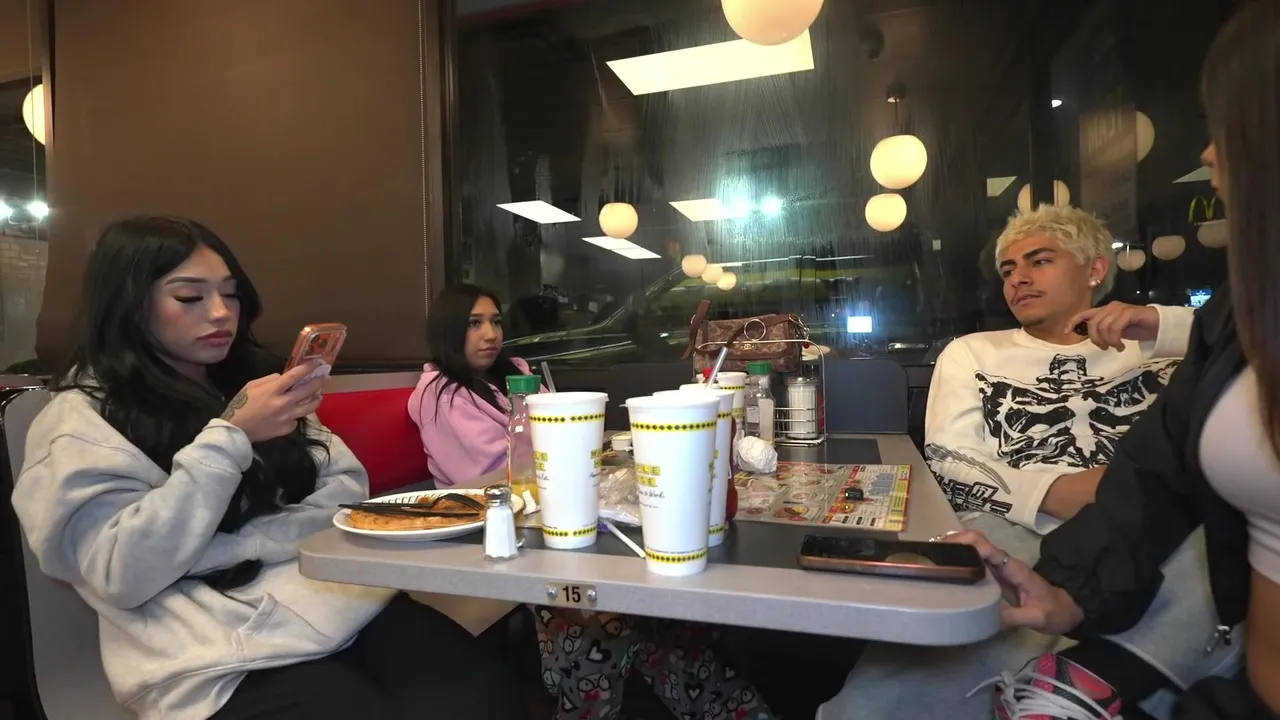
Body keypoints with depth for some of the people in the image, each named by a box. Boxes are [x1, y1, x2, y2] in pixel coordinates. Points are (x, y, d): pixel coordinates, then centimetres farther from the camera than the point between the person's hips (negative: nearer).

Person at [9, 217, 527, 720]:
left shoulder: (251, 381, 18)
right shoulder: (82, 421, 3)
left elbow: (346, 490, 10)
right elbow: (124, 577, -9)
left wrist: (244, 542, -7)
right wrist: (228, 438, -15)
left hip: (350, 601, 4)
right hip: (229, 660, -4)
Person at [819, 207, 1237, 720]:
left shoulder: (1155, 351, 25)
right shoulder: (973, 353, 23)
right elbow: (949, 462, 9)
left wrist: (1163, 324, -1)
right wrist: (1053, 491, -10)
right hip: (1014, 535, -1)